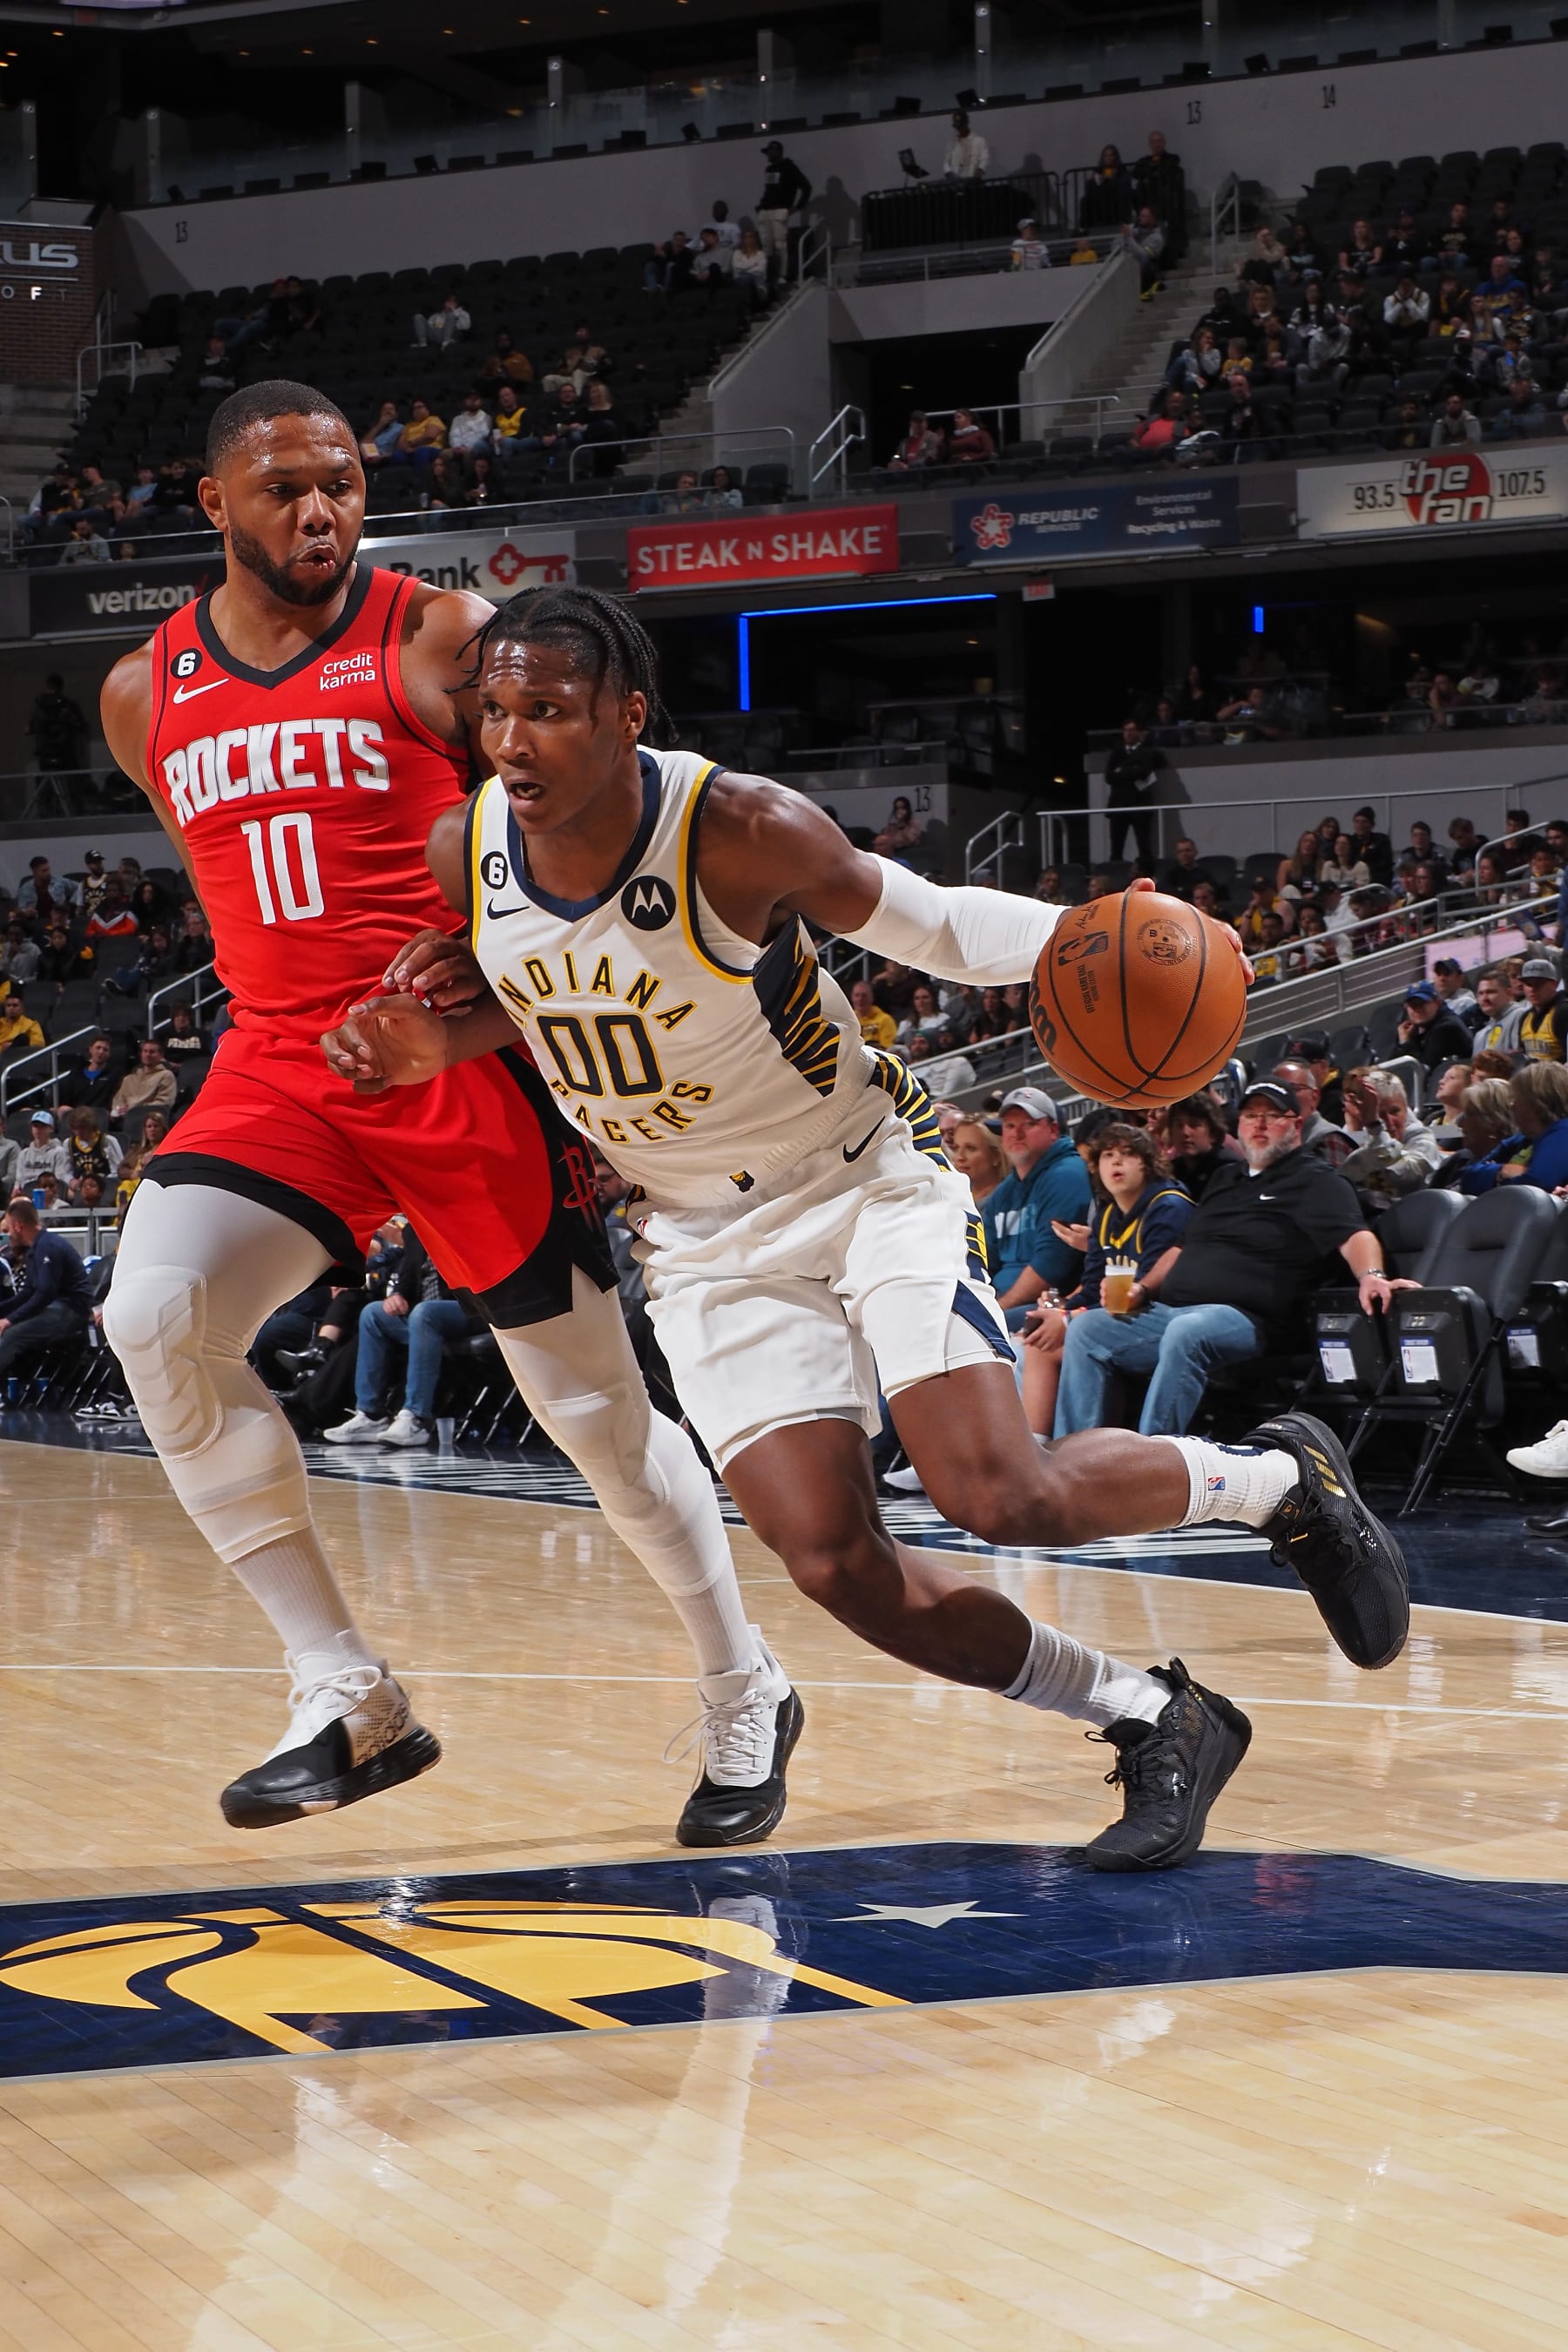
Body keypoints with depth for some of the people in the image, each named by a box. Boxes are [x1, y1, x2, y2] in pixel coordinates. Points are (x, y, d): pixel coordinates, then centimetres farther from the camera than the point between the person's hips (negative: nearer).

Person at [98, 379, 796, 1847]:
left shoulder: (443, 640, -4)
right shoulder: (147, 697, 10)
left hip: (467, 1061, -4)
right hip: (279, 1062, 4)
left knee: (593, 1405, 2)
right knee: (153, 1316, -21)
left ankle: (746, 1704, 26)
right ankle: (346, 1700, -12)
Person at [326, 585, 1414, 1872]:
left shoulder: (743, 831, -25)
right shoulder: (463, 852, -12)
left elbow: (929, 924, -11)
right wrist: (425, 1042, -13)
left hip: (869, 1175, -4)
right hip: (709, 1239, 4)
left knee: (1005, 1498, -20)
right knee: (831, 1562, -10)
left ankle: (1282, 1477, 11)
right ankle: (1155, 1722, 8)